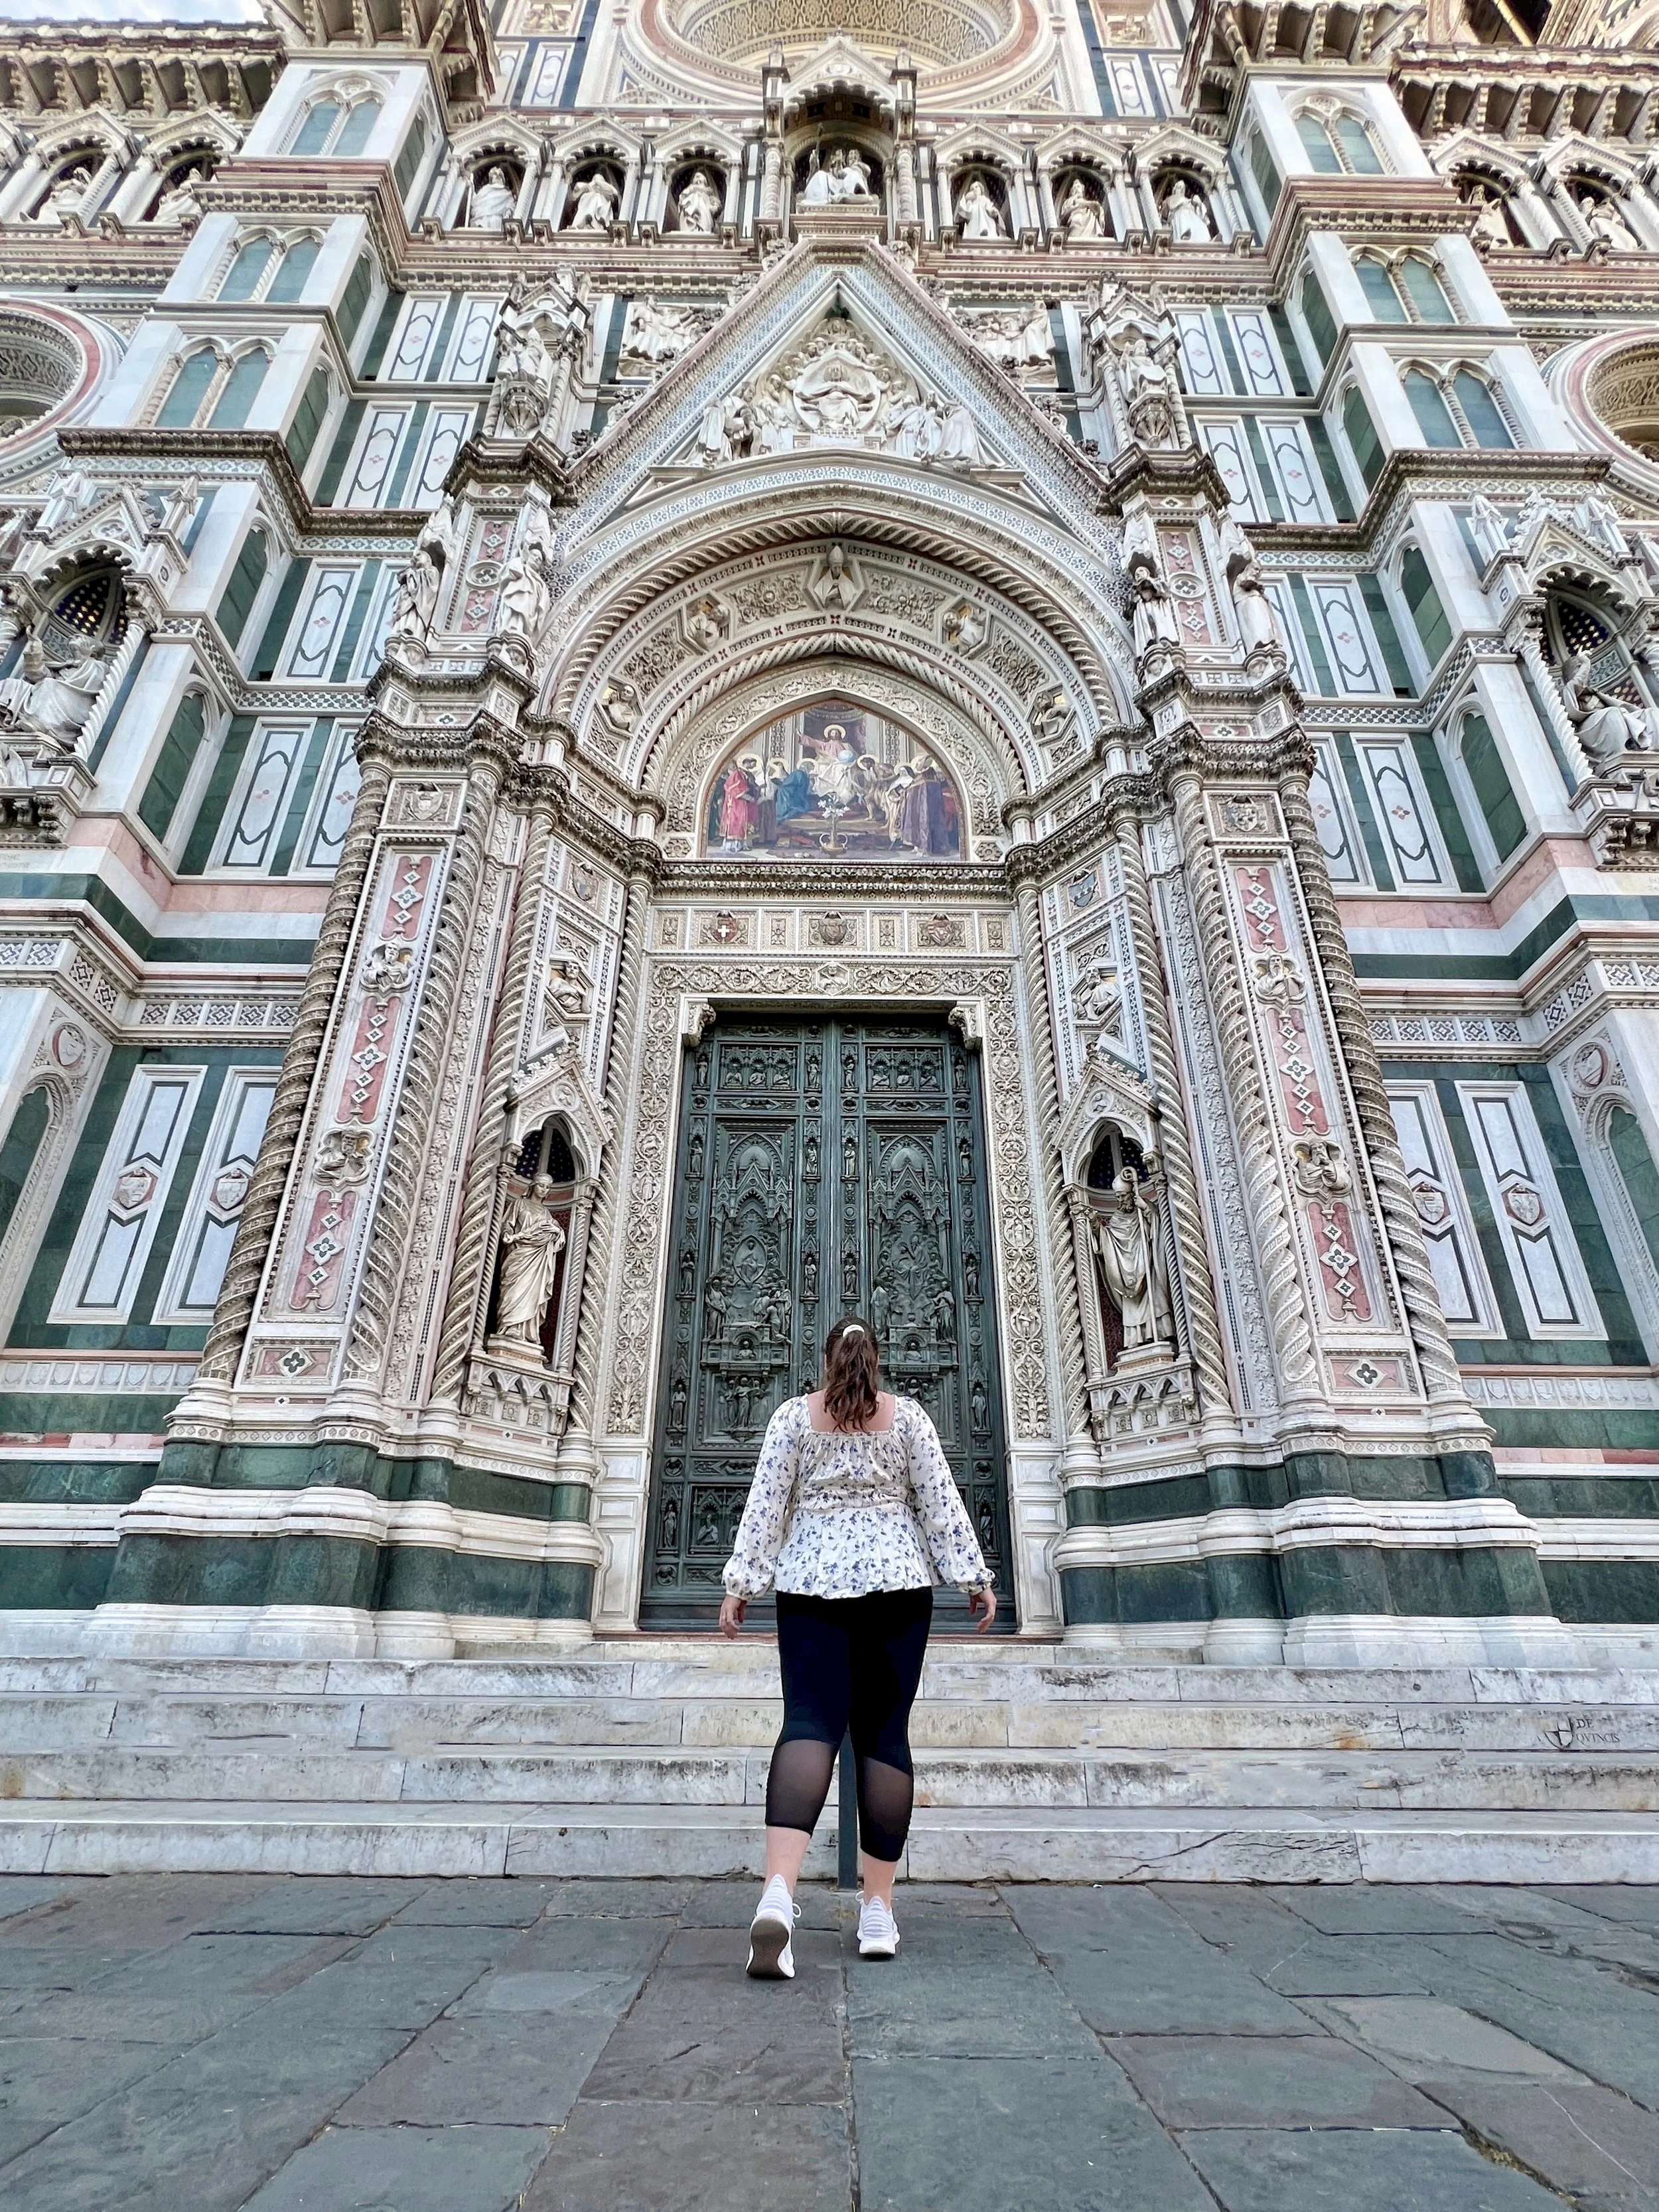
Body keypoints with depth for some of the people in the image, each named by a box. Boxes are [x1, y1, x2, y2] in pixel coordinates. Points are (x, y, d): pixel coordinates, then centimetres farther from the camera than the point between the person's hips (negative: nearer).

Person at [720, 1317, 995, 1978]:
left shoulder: (793, 1415, 4)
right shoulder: (908, 1414, 5)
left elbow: (765, 1504, 0)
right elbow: (941, 1501, 2)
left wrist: (741, 1584, 1)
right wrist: (974, 1577, 6)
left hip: (812, 1583, 0)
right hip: (896, 1583, 0)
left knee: (809, 1723, -4)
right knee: (884, 1733, 7)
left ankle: (778, 1893, -23)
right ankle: (878, 1911, 12)